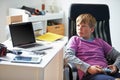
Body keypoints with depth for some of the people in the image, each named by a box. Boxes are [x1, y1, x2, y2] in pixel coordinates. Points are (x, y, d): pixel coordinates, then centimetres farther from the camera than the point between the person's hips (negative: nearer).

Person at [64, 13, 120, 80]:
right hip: (89, 74, -4)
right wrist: (88, 68, -13)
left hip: (106, 72, 4)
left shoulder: (100, 42, 27)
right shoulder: (75, 39, 18)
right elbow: (68, 56, 0)